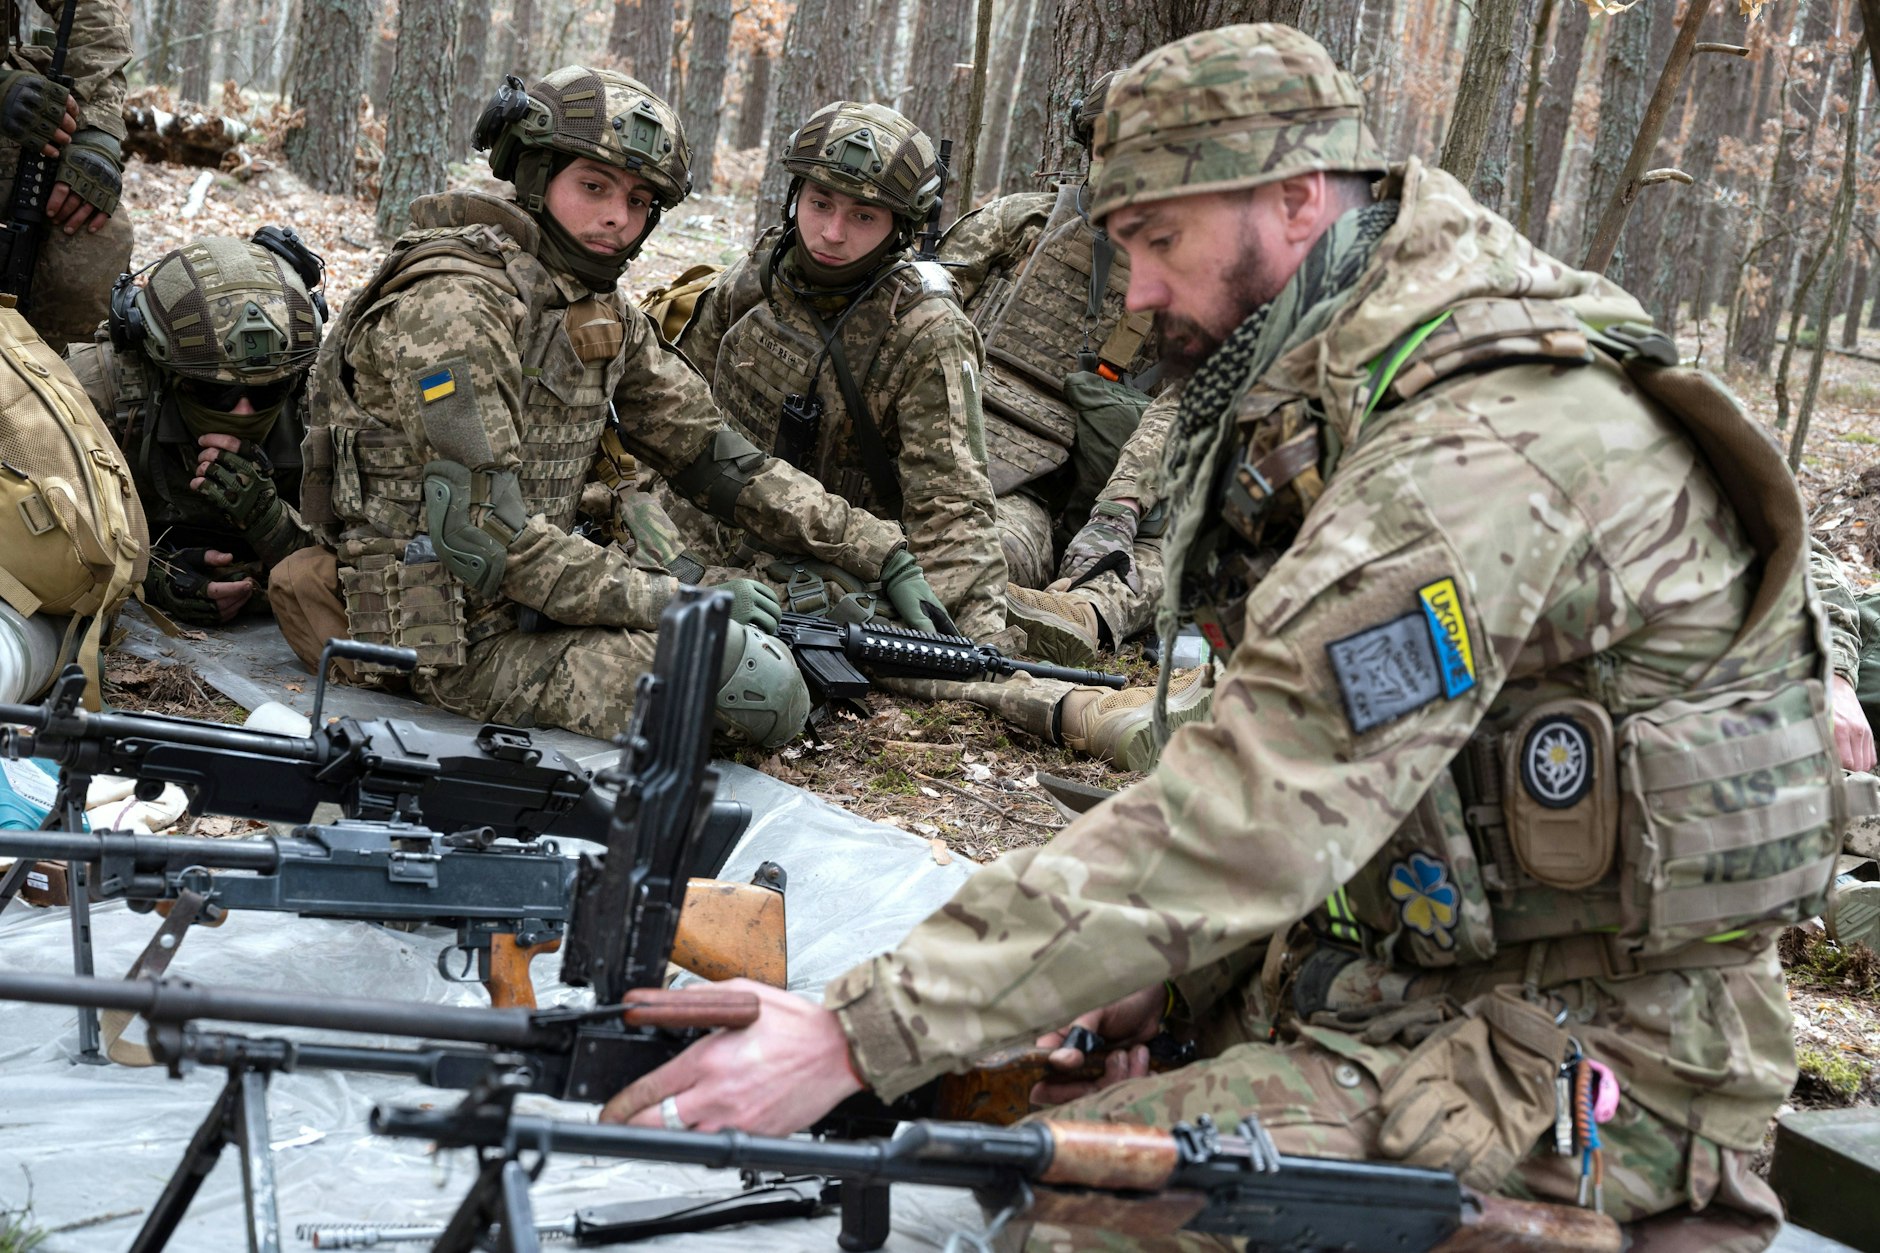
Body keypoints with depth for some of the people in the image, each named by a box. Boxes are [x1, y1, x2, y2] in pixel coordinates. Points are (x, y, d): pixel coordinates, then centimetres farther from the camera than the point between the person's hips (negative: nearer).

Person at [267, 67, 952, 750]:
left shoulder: (604, 318, 9)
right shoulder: (452, 307, -19)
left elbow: (714, 454, 11)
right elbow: (486, 537, -25)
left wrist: (882, 553, 4)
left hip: (538, 596, 9)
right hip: (463, 638, -9)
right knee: (765, 692, -20)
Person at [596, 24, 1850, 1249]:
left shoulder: (1492, 449, -25)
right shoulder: (1337, 388, 10)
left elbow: (1243, 820, -32)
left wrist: (856, 1036, -31)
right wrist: (1170, 967, -3)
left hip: (1586, 1062, -9)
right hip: (1395, 966, 9)